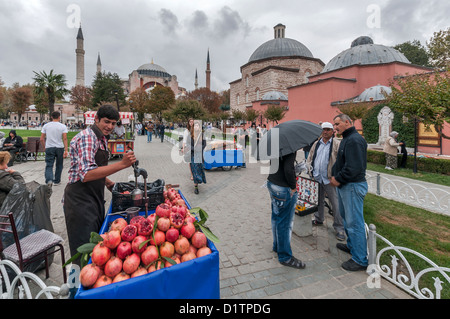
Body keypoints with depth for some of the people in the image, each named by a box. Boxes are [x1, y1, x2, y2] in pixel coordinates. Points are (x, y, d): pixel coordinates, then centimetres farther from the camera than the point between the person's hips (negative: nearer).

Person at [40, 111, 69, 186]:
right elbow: (65, 139, -13)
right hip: (59, 148, -1)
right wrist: (66, 150, -14)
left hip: (49, 148, 1)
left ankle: (49, 180, -18)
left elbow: (41, 139, 4)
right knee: (59, 165, 13)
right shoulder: (63, 126, -3)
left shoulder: (46, 126, 5)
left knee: (49, 165, 3)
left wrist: (45, 146, 21)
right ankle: (56, 181, 22)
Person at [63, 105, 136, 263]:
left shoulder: (102, 139, 12)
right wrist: (121, 164, -33)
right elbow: (86, 175, -30)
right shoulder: (86, 137, -18)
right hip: (80, 201, -9)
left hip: (95, 198, 9)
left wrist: (110, 183, 8)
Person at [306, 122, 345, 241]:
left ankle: (339, 228, 12)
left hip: (329, 179, -5)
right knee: (319, 200, 19)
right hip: (316, 177, 5)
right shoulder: (316, 144, 13)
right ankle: (319, 219, 39)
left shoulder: (337, 144, -3)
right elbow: (310, 158, 18)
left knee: (336, 203, -1)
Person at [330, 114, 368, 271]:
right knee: (346, 218, 22)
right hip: (344, 186, 11)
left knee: (354, 222, -2)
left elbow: (354, 168, -26)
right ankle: (351, 245, 40)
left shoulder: (354, 140, -18)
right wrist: (334, 176, 7)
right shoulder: (346, 139, 16)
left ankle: (360, 260, 10)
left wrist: (338, 179, -15)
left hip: (353, 186, -11)